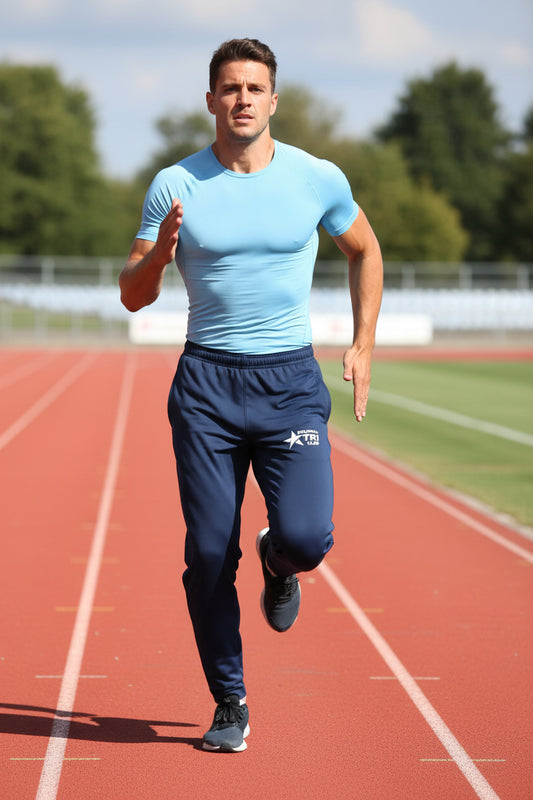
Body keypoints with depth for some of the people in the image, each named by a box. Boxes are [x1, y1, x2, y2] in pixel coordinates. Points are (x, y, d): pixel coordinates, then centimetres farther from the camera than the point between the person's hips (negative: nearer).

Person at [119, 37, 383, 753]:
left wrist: (363, 346, 11)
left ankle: (279, 564, 22)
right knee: (209, 554, -2)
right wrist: (160, 252, -17)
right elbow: (134, 296, 4)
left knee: (307, 536, -17)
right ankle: (230, 704, 15)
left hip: (292, 381, 0)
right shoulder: (175, 186, 0)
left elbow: (365, 252, 19)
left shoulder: (319, 179, 1)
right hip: (206, 384, 0)